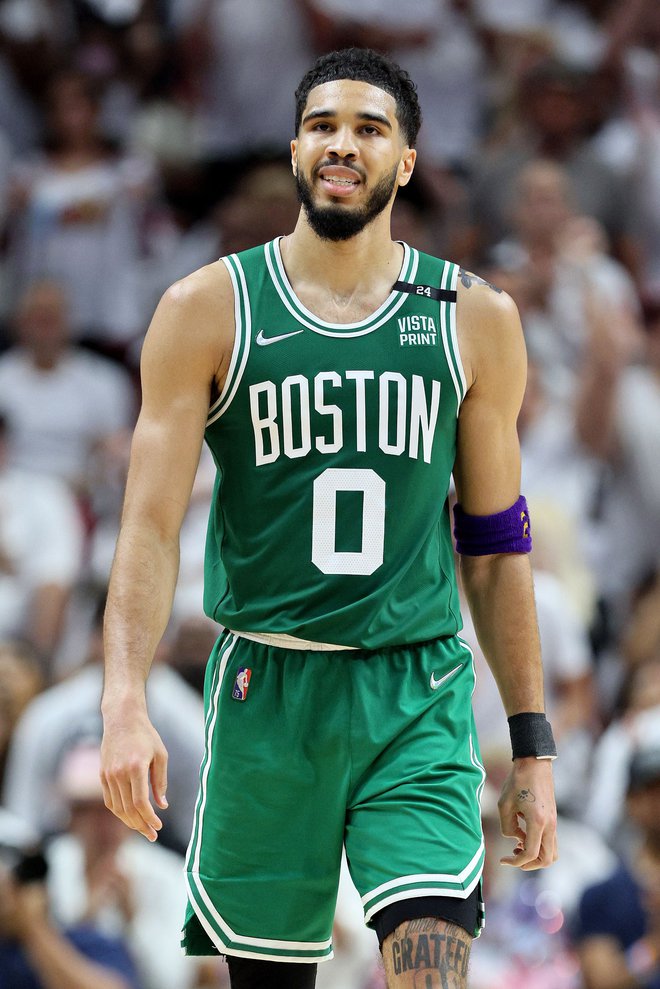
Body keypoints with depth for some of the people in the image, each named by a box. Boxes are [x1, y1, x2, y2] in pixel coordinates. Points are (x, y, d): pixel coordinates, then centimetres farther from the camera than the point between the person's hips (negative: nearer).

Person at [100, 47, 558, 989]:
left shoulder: (474, 320, 6)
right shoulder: (209, 311, 2)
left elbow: (496, 547, 12)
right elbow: (151, 524, -3)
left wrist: (533, 743, 10)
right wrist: (124, 704, -17)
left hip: (419, 698, 0)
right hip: (265, 695, 0)